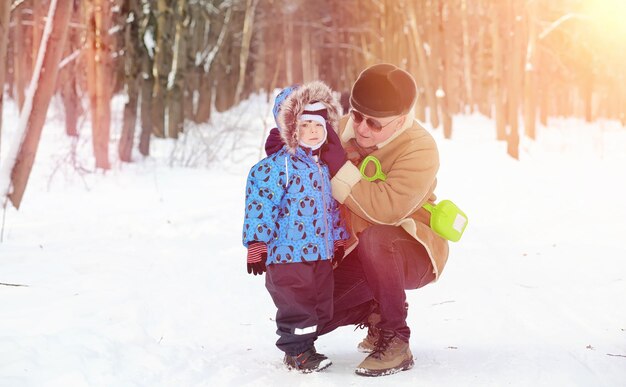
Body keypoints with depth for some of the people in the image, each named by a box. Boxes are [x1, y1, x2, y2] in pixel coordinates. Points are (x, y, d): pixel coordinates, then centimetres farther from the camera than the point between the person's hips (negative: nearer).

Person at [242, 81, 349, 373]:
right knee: (296, 304, -3)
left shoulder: (324, 167, 13)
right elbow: (260, 203, -15)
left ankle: (304, 344, 25)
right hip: (288, 251, -8)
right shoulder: (279, 165, -12)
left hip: (321, 252, 8)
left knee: (320, 305, 12)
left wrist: (338, 242, 24)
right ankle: (297, 351, 8)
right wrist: (257, 244, -17)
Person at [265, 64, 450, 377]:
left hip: (412, 255, -6)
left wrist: (341, 169, -35)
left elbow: (388, 209, -37)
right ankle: (374, 312, 23)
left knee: (374, 239, -40)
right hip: (355, 253, 6)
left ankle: (395, 340, -22)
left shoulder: (419, 149, -22)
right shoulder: (345, 130, -4)